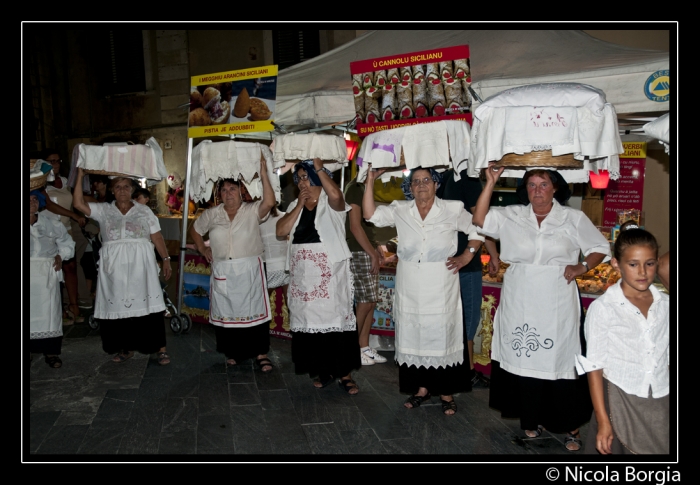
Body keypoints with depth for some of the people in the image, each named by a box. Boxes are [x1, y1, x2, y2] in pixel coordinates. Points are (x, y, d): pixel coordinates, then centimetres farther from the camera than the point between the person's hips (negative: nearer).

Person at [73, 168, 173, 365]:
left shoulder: (144, 211, 9)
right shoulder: (103, 210, 10)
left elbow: (157, 237, 5)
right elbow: (78, 204, -2)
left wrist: (166, 259, -2)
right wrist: (80, 176, -3)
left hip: (140, 266, -2)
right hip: (114, 267, 2)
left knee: (148, 304, -4)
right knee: (118, 306, 5)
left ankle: (160, 348, 2)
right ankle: (126, 348, 19)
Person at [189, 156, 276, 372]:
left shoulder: (252, 211, -3)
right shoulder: (212, 215, 9)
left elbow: (269, 202, -22)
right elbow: (195, 229, 24)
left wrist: (263, 175, -24)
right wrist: (203, 249, 13)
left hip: (249, 269, -3)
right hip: (222, 272, 3)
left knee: (254, 310, -3)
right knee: (226, 310, 9)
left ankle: (261, 353, 6)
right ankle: (232, 352, 23)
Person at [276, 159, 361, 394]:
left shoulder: (330, 201, -2)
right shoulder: (295, 205, 16)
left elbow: (336, 194, -27)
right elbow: (281, 230, 3)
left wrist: (319, 168, -15)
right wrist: (300, 205, -3)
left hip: (330, 272, -5)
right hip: (303, 273, 6)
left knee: (336, 318, -4)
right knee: (311, 320, 8)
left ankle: (344, 373, 5)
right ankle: (323, 370, 22)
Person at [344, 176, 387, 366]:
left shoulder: (363, 189, 17)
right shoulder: (356, 189, -12)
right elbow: (355, 226, -18)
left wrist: (375, 251, 14)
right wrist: (372, 254, -16)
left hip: (368, 252, 9)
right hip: (359, 253, -9)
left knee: (370, 301, 9)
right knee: (365, 301, -6)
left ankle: (364, 347, 16)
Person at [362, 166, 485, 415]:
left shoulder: (453, 210, 1)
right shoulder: (400, 210, 6)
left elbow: (477, 229, 6)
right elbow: (371, 215, -3)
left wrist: (466, 257, -3)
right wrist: (370, 182, -7)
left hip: (441, 291, -2)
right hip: (409, 291, 2)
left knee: (443, 337, 4)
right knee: (413, 338, 10)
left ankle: (446, 393, 19)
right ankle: (421, 388, 26)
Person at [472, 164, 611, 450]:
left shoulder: (574, 219, 3)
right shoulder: (511, 216, 5)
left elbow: (600, 247, 10)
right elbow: (480, 220, -6)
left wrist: (582, 267, -8)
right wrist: (491, 182, -9)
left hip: (557, 307, -1)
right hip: (519, 305, 2)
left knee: (560, 363, 2)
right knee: (524, 359, 9)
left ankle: (571, 427, 19)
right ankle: (531, 419, 28)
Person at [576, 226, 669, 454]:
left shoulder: (665, 305, 1)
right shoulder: (603, 308, -13)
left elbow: (669, 358, 10)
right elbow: (594, 366, -10)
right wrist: (603, 421, -11)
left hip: (660, 403, 4)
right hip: (619, 402, -3)